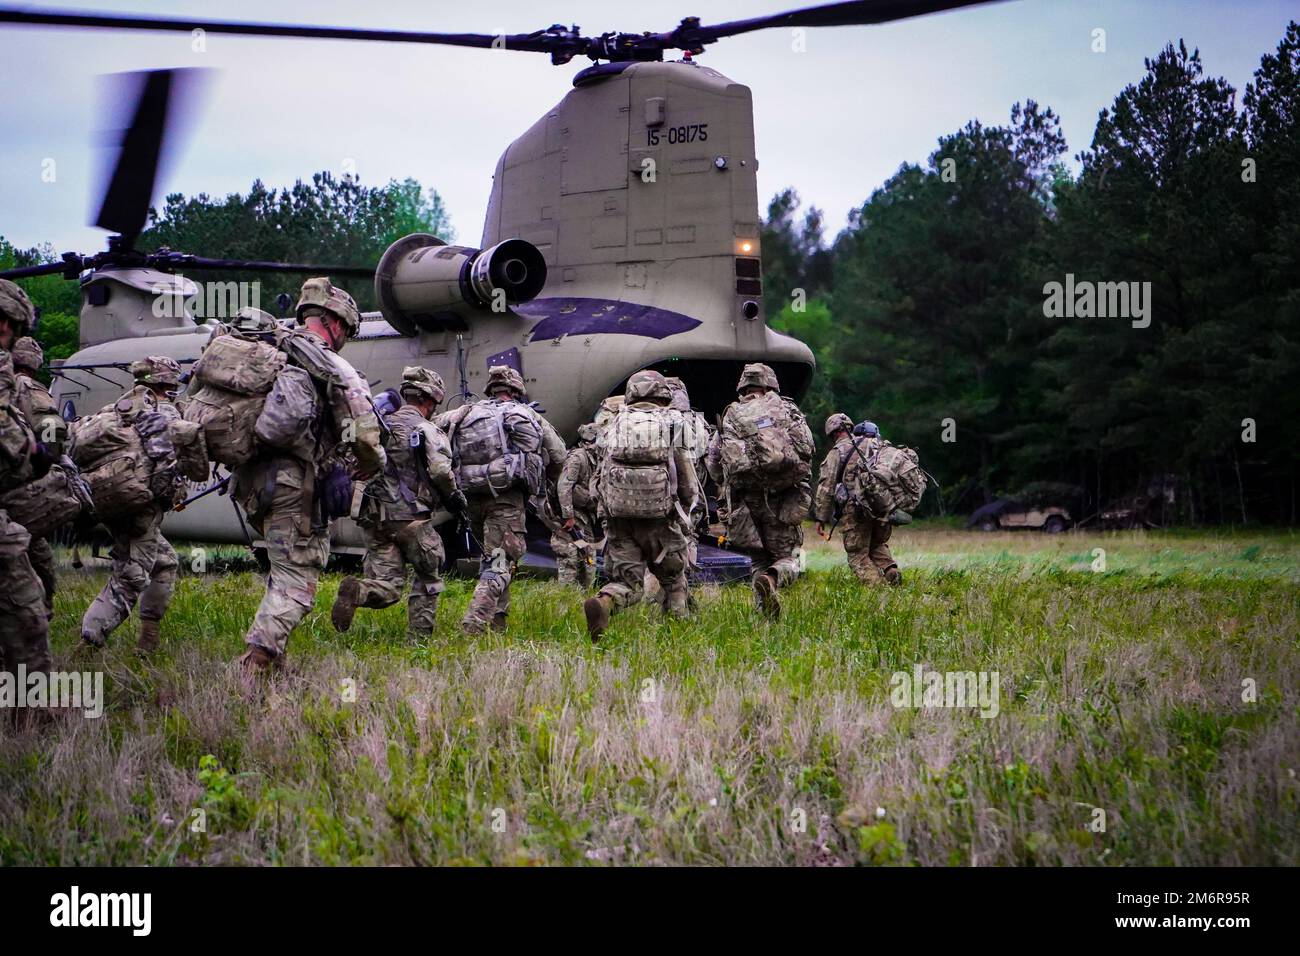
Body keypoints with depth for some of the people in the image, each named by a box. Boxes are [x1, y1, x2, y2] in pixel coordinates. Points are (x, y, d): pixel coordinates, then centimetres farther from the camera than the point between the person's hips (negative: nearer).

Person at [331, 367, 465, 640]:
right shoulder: (427, 430, -4)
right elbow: (441, 471, -16)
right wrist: (454, 496, 2)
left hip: (374, 516, 5)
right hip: (412, 516, -5)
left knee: (387, 588, 5)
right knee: (428, 579, 16)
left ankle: (356, 592, -25)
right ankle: (419, 636, 12)